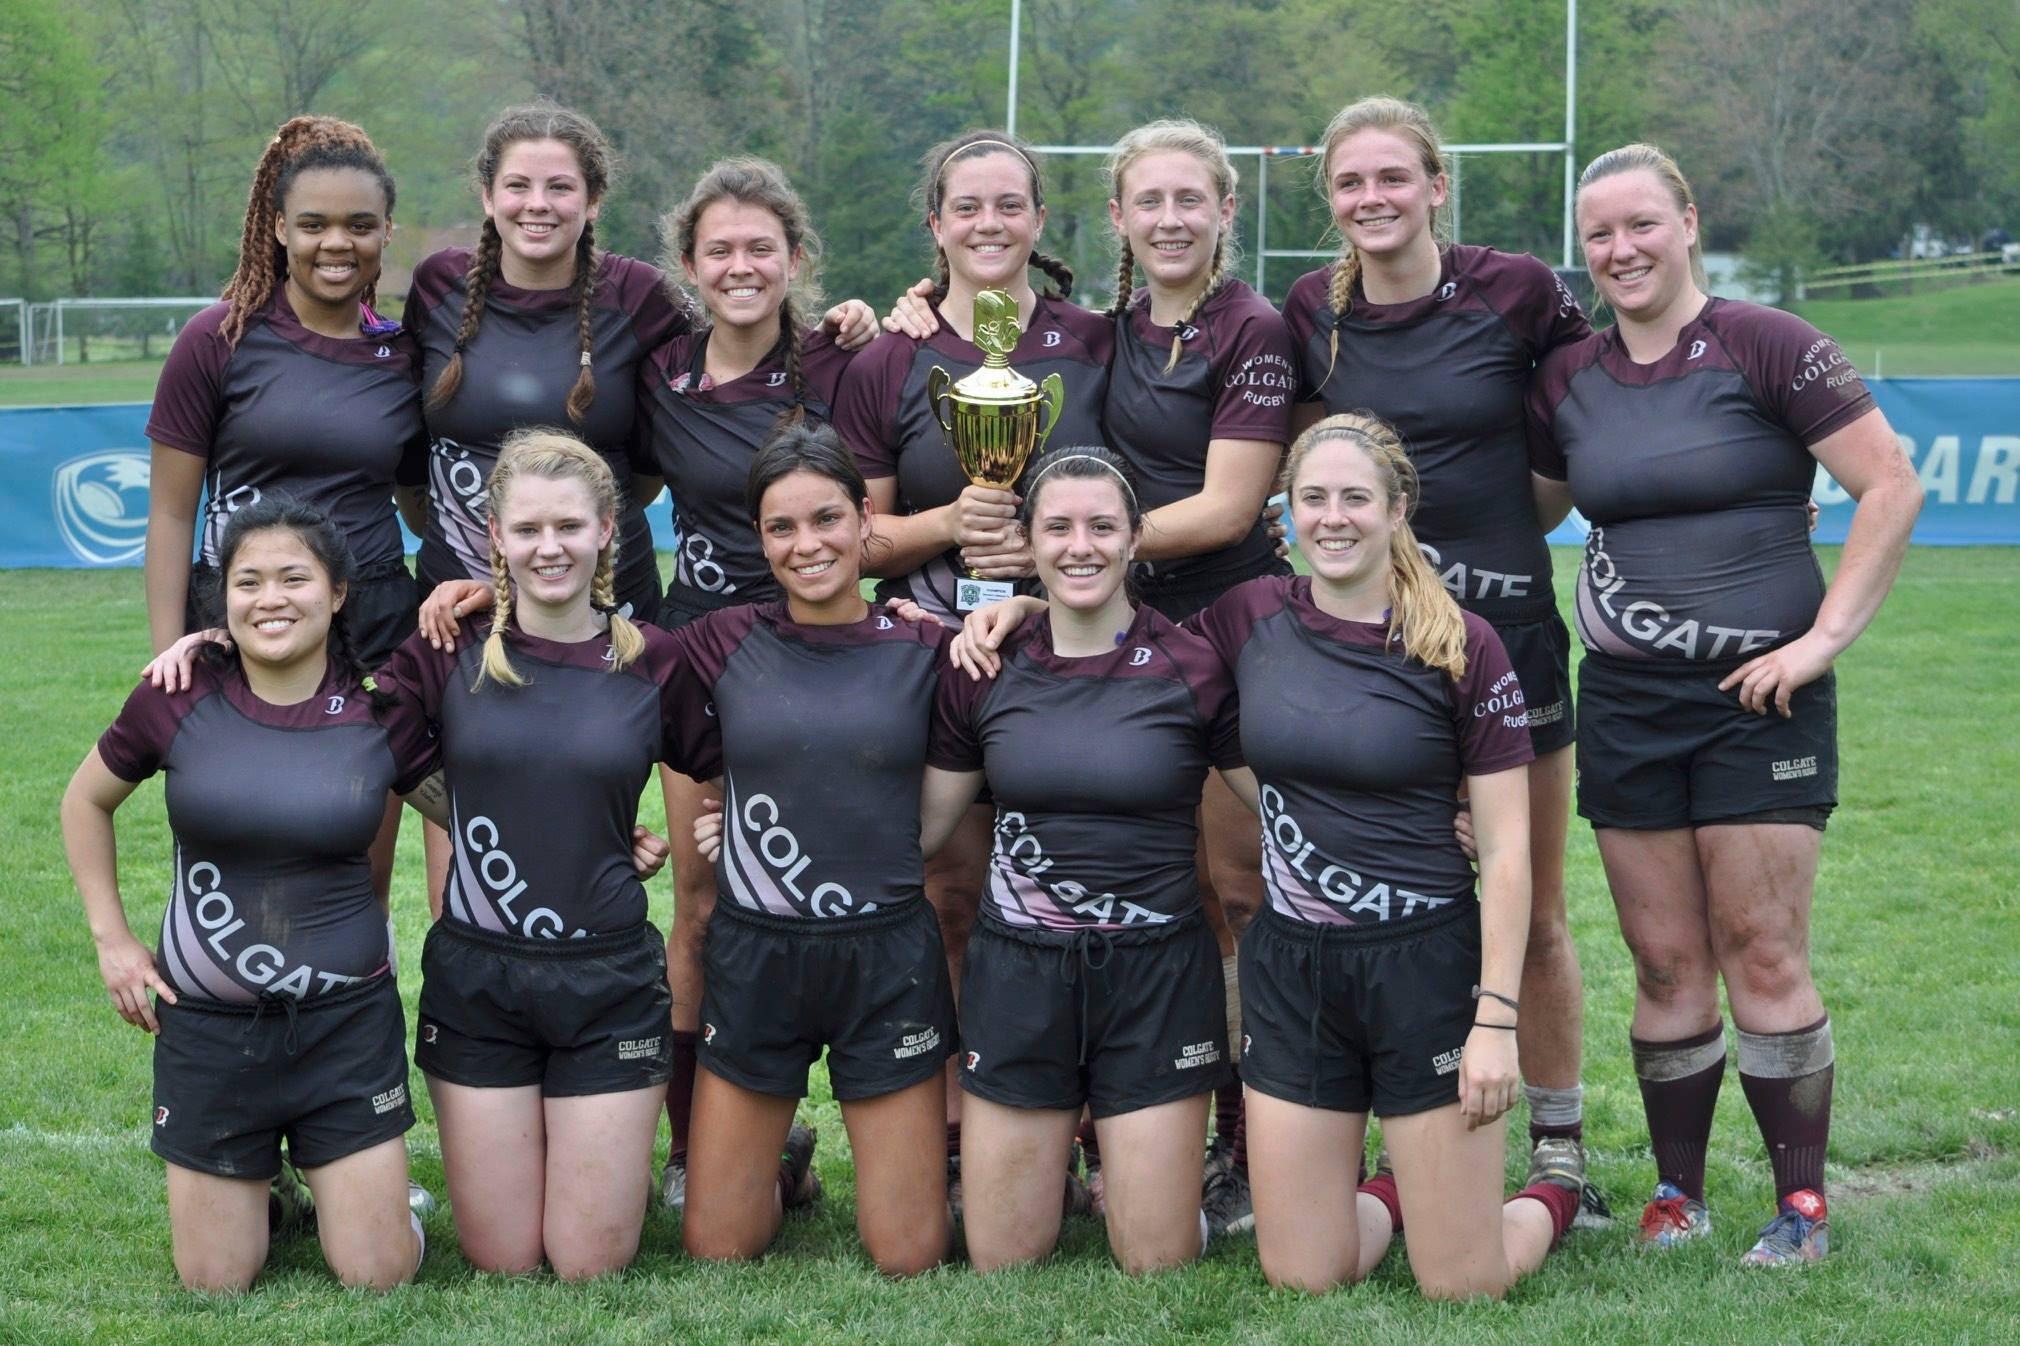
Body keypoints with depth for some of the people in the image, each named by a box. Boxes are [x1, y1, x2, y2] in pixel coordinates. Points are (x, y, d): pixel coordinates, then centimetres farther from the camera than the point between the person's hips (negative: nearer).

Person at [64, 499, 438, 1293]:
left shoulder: (380, 716, -7)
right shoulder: (178, 704, -7)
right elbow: (86, 801, 11)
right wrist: (110, 936, 5)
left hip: (346, 1019, 0)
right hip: (209, 1025, 0)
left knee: (379, 1278, 0)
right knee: (215, 1284, 7)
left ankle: (332, 1176, 33)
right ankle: (259, 1182, 39)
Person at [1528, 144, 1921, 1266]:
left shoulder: (1763, 347, -7)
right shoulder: (1567, 379, 8)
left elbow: (1892, 488, -8)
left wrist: (1826, 634, -11)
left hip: (1760, 692, -4)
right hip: (1625, 701, 4)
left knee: (1763, 955, -5)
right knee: (1665, 963, 6)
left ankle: (1803, 1202, 6)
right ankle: (1676, 1192, 18)